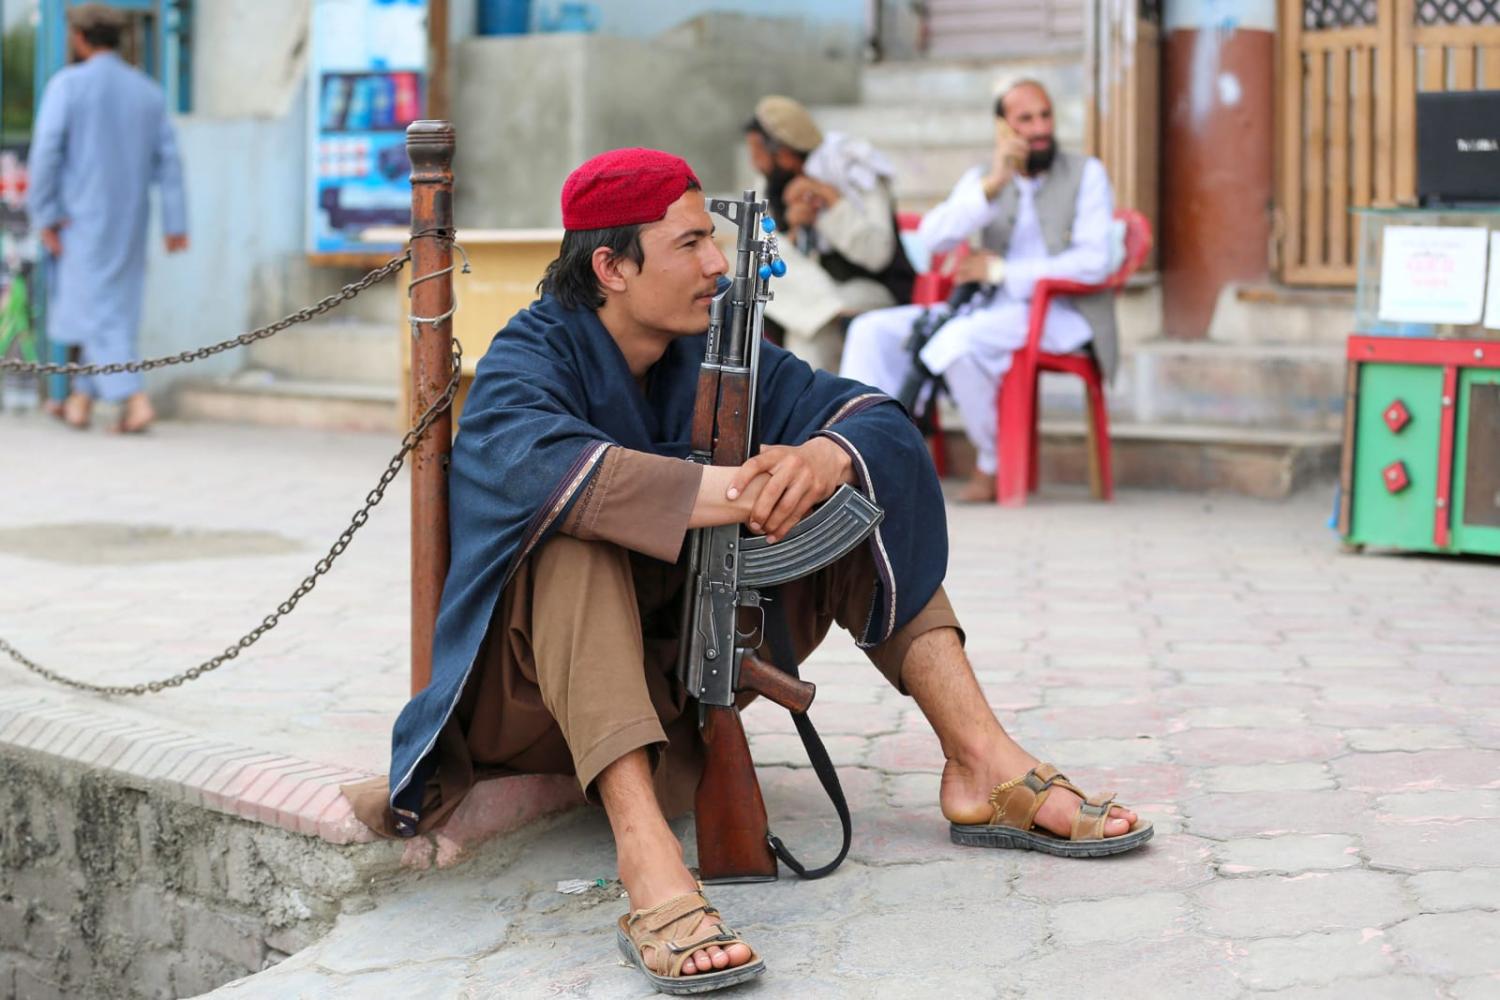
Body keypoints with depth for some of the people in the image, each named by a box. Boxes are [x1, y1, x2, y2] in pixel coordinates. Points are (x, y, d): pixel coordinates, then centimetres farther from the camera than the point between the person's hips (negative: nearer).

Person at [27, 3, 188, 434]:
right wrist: (176, 224, 3)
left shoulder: (68, 84, -7)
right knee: (115, 306, 14)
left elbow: (46, 151, -14)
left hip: (81, 218, -5)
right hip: (130, 221, 5)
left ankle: (135, 399, -16)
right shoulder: (148, 91, 6)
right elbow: (168, 161, 2)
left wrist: (44, 215, -8)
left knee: (98, 311, -3)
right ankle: (82, 401, 22)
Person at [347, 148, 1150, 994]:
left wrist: (828, 459, -34)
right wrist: (736, 492, -42)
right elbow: (537, 463, -40)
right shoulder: (533, 358, -16)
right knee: (574, 534, -36)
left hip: (684, 661, 6)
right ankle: (648, 861, -50)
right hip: (550, 673, -6)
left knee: (865, 482, -4)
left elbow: (874, 417, -10)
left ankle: (983, 763, -12)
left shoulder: (713, 347, 1)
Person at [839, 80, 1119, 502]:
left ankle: (994, 465, -16)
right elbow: (934, 237, -4)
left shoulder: (1085, 174, 2)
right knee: (874, 331, -10)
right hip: (990, 309, 6)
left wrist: (1001, 270, -10)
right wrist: (992, 185, -16)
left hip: (1061, 313, -6)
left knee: (957, 339, -34)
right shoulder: (982, 178, 14)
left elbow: (1094, 262, -11)